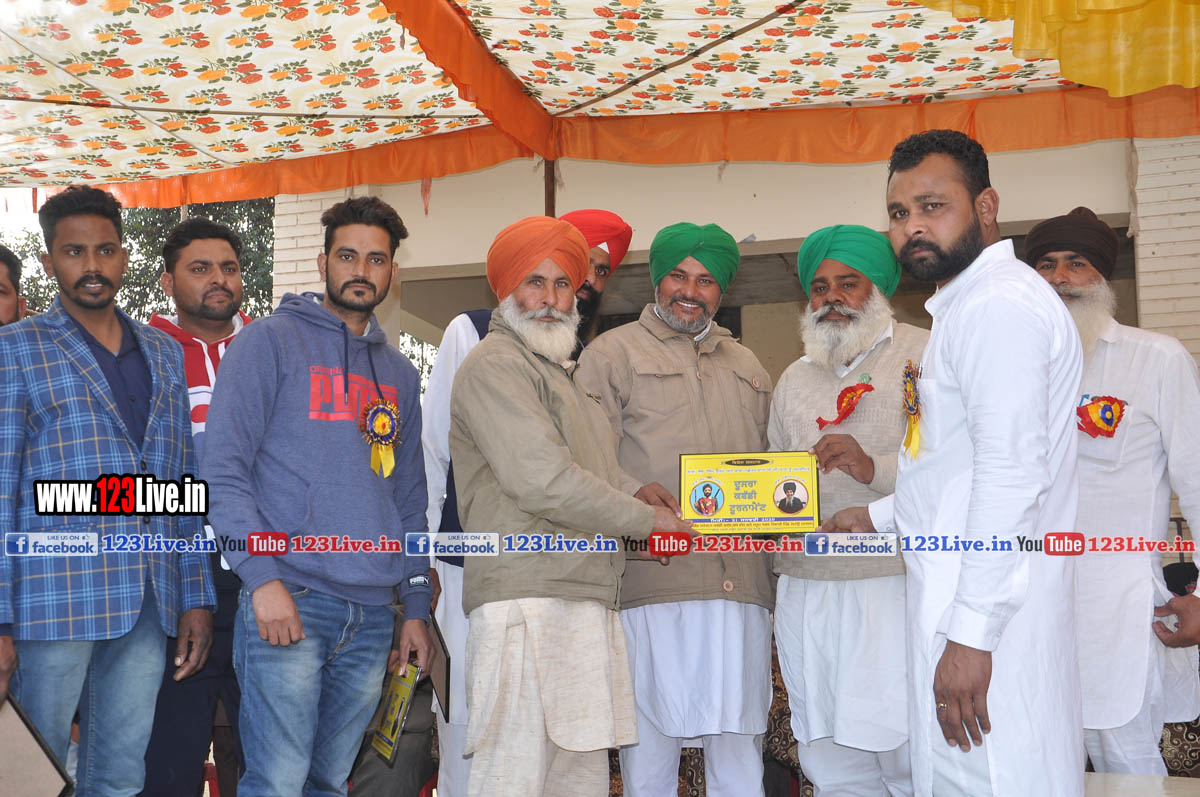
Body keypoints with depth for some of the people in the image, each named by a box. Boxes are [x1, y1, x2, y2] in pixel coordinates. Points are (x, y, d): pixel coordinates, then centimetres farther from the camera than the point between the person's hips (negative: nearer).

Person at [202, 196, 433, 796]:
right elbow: (222, 468, -7)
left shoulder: (399, 373, 18)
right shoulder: (270, 342, 0)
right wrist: (263, 576, -16)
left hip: (372, 612, 6)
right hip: (289, 600, -5)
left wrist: (416, 605, 15)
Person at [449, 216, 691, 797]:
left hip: (583, 598, 9)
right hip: (527, 600, -9)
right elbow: (543, 481, -14)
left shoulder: (556, 373, 27)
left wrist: (639, 506, 9)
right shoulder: (495, 364, -4)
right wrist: (646, 519, -4)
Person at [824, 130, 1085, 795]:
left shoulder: (1000, 305, -14)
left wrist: (971, 633, -24)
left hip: (984, 613, -10)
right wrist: (880, 515, 28)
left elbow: (1012, 473, -23)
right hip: (957, 597, 10)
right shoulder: (966, 305, 20)